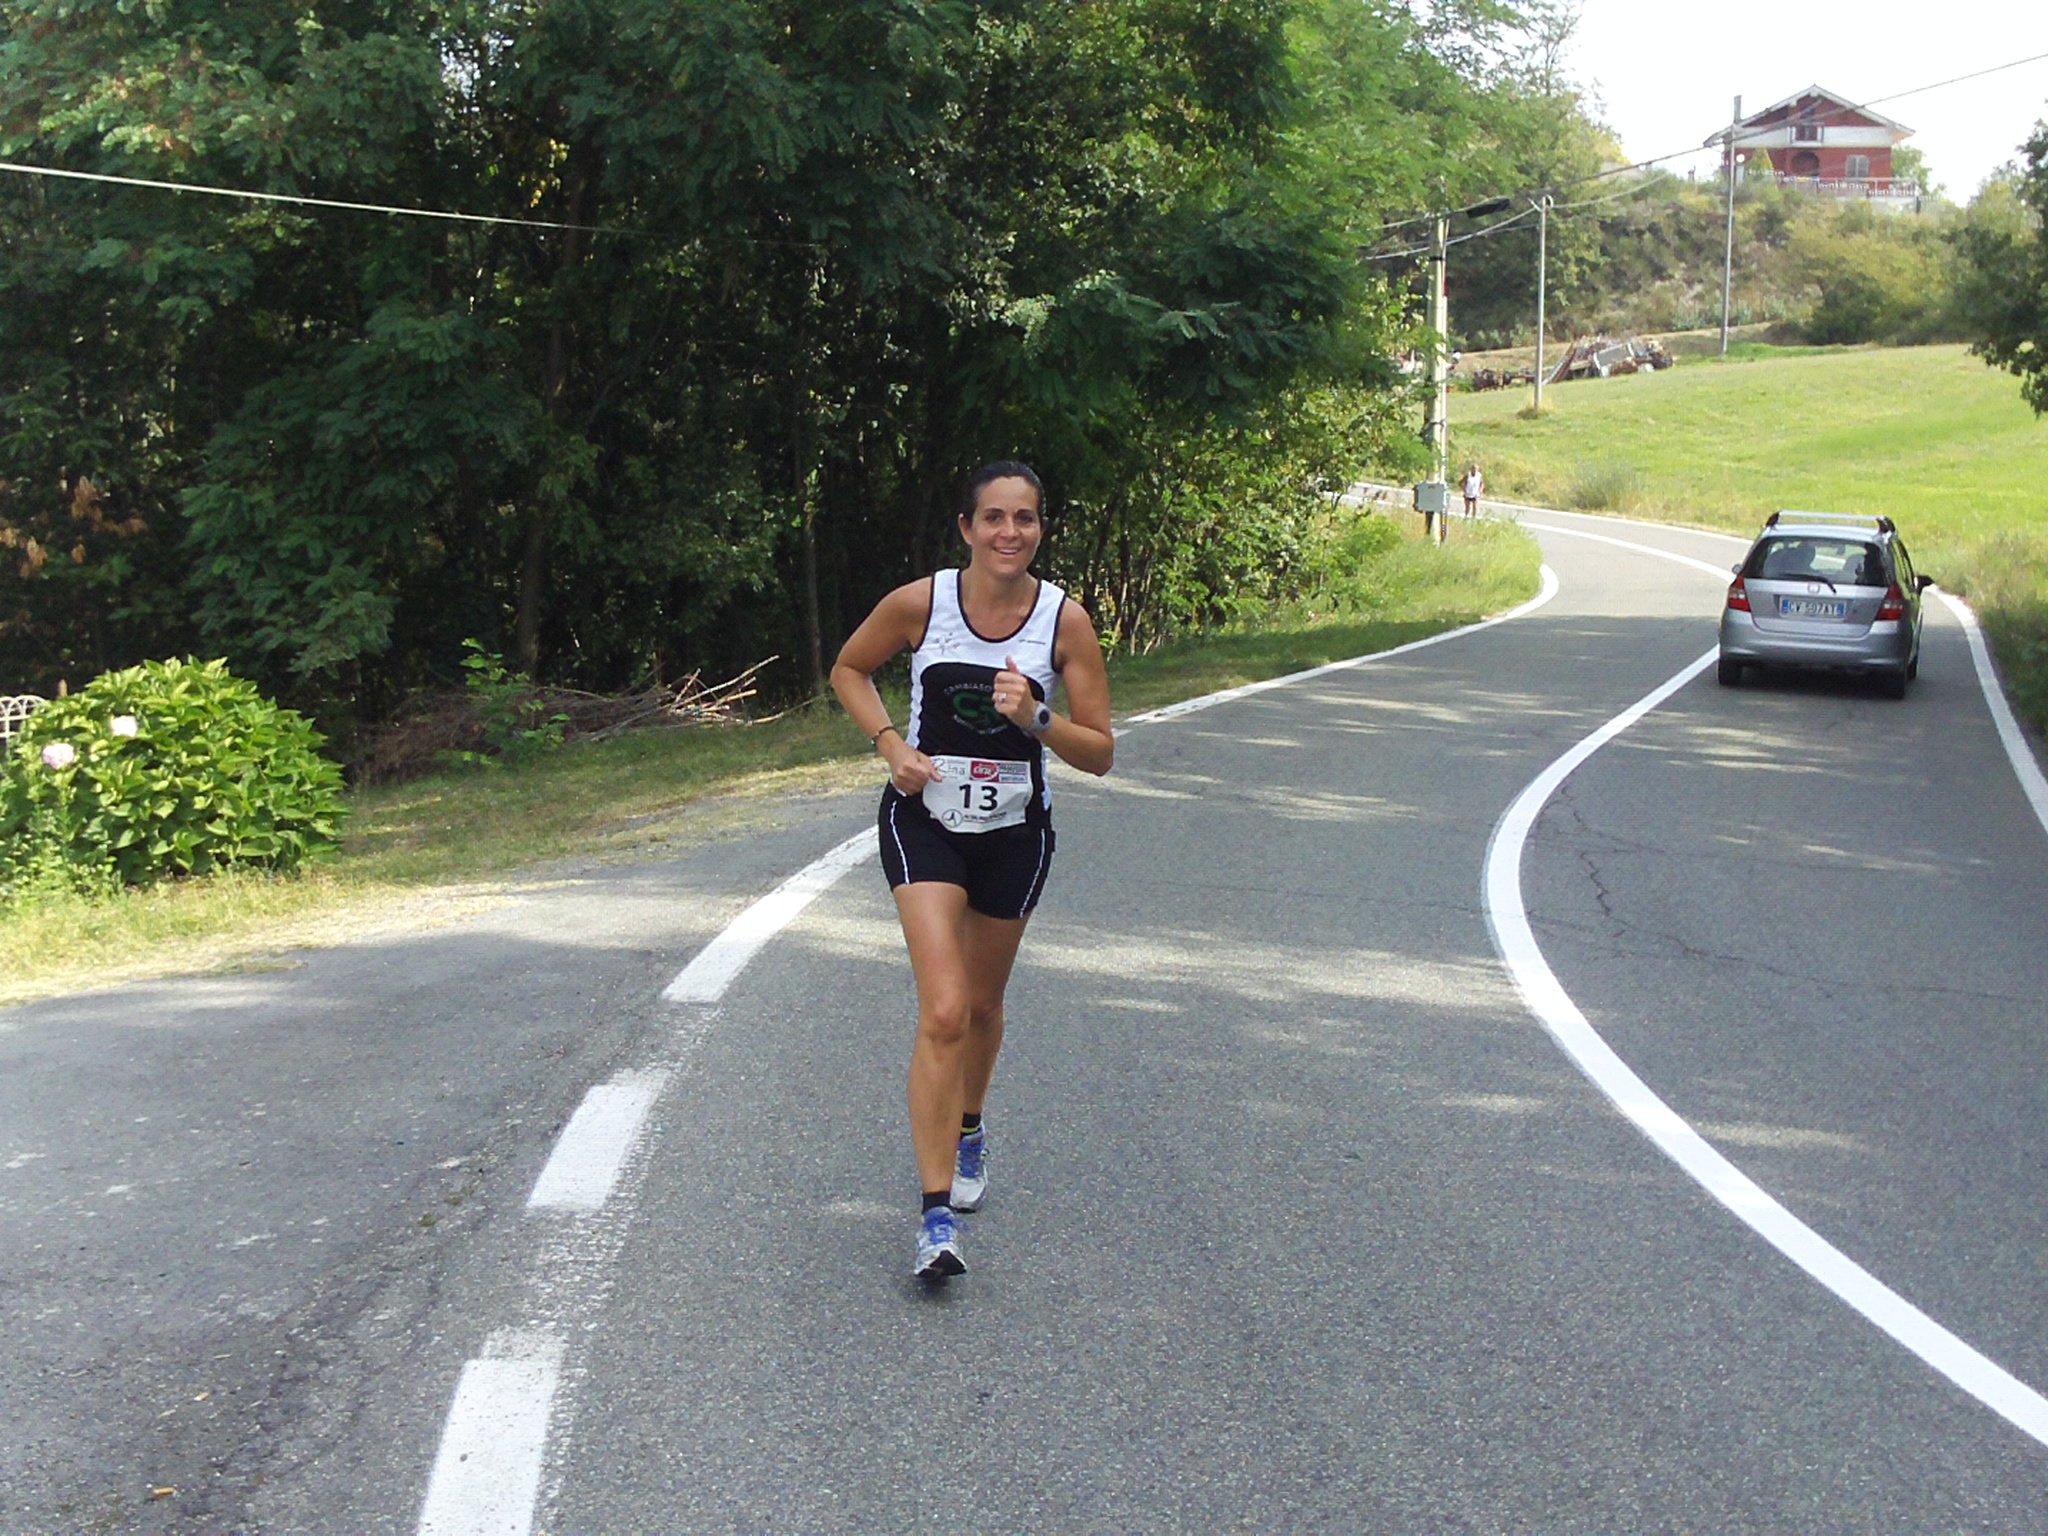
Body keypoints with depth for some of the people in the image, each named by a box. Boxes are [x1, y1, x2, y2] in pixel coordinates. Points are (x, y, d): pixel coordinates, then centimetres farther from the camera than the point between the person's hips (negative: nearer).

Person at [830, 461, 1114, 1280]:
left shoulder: (1065, 620, -10)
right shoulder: (919, 603, -12)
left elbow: (1100, 753, -6)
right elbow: (848, 670, 7)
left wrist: (1035, 719, -24)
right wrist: (891, 744, -9)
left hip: (1014, 833, 2)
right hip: (924, 820, -2)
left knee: (982, 1006, 19)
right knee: (943, 1012, -16)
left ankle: (967, 1130, 50)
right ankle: (937, 1217, -13)